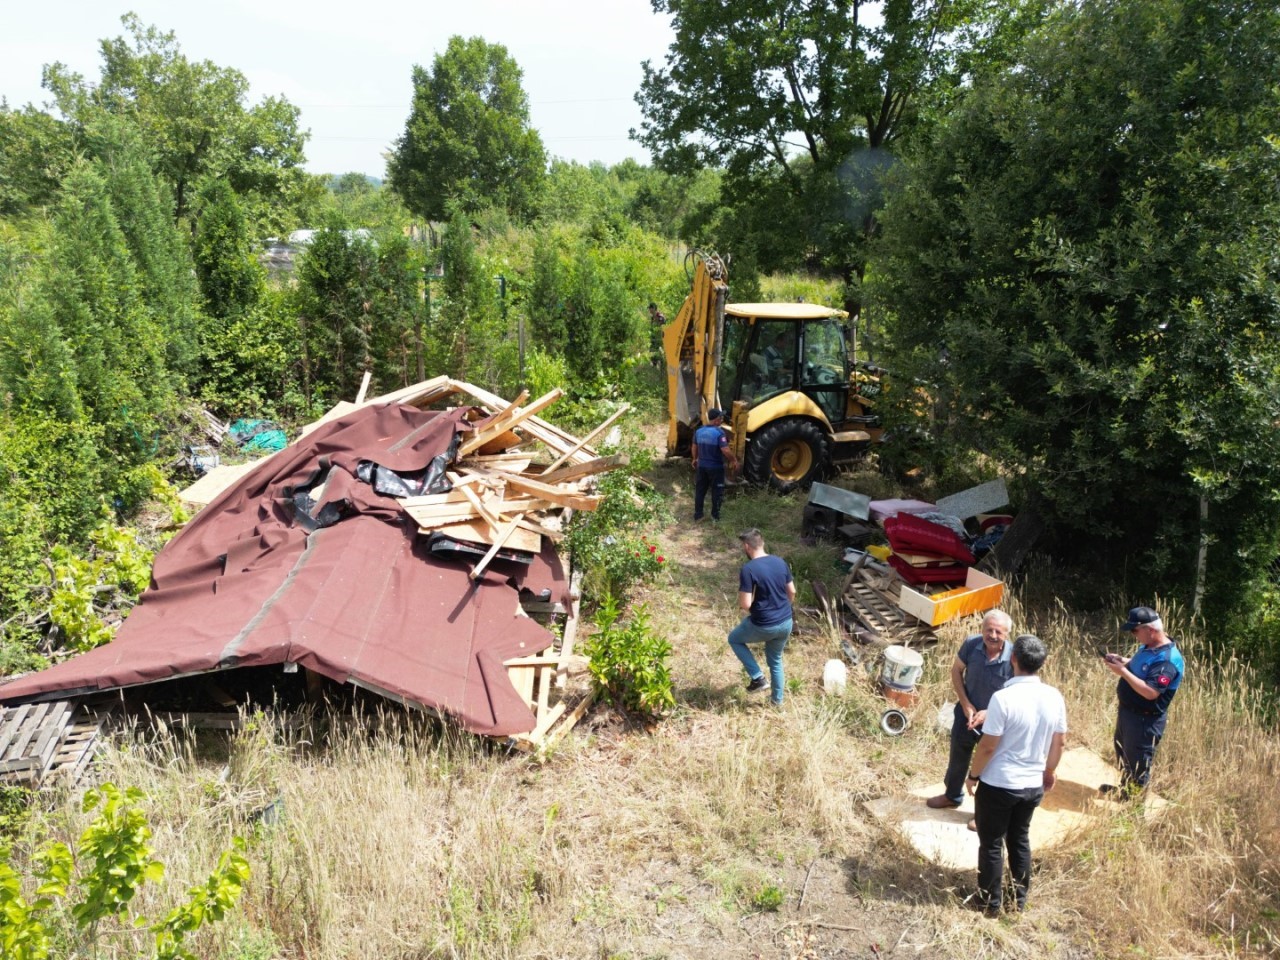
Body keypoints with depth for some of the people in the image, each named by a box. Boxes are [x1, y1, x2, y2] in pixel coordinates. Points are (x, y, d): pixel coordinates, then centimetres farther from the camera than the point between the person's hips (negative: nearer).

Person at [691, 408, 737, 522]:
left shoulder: (699, 431, 0)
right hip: (716, 467, -5)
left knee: (700, 490, 15)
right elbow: (726, 451, -25)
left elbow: (695, 447, 12)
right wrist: (734, 460, -10)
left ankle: (697, 514, 21)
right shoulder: (719, 432, -20)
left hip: (702, 465, 5)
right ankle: (715, 515, 17)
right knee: (717, 491, 10)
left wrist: (695, 459, 28)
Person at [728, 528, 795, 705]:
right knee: (775, 659, 28)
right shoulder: (780, 562, 0)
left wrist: (742, 588, 0)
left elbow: (745, 604, -21)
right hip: (786, 623, 6)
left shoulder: (748, 569, -20)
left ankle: (758, 678, 15)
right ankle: (777, 700, 39)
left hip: (764, 626, -6)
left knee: (734, 639, 22)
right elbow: (792, 592, 10)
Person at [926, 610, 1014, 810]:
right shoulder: (971, 644, -21)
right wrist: (965, 703, -12)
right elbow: (956, 670, -4)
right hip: (966, 714, 4)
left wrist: (990, 713, -26)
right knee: (957, 758, 25)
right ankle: (952, 795, 51)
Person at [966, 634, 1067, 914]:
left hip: (998, 785, -5)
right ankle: (1020, 899, 36)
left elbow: (988, 746, -20)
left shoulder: (1003, 697, -25)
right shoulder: (1055, 697, -7)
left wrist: (973, 775, -4)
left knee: (991, 844, 12)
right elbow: (1058, 742, 4)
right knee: (1020, 839, 23)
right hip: (1033, 785, 6)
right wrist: (1049, 771, 21)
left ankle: (991, 902, 25)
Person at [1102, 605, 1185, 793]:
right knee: (1123, 752, 26)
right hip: (1128, 711, 10)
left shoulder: (1167, 660, -30)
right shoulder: (1150, 646, 1)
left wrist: (1123, 672, -31)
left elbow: (1150, 692, -35)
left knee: (1137, 761, 9)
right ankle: (1125, 788, 45)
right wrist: (1121, 660, 0)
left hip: (1145, 720, -10)